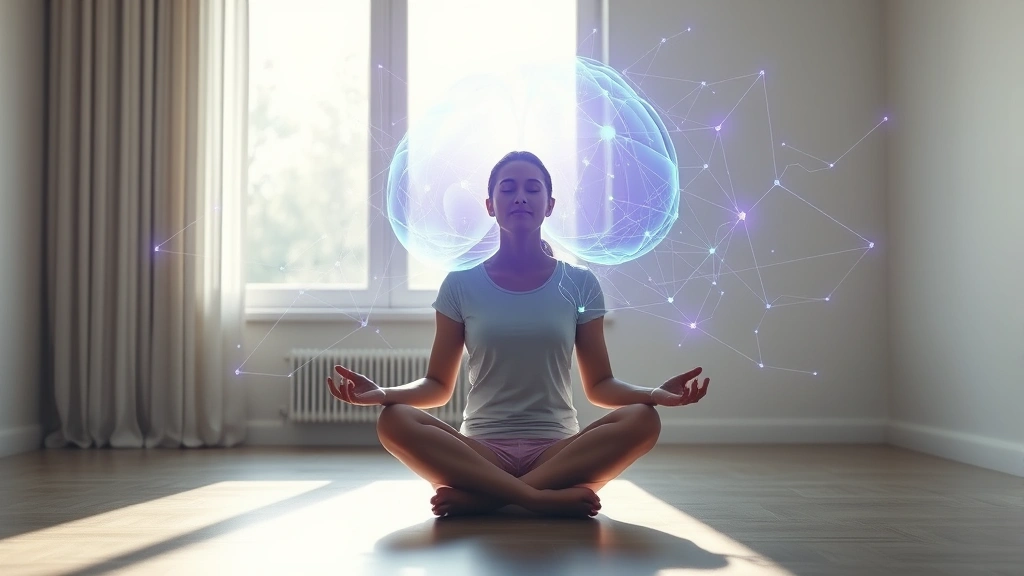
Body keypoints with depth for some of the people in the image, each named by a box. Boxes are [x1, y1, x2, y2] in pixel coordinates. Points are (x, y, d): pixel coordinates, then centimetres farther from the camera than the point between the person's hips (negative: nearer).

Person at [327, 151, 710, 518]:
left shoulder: (579, 284, 6)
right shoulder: (462, 284, 5)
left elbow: (599, 386, 6)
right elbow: (438, 386, 5)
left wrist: (655, 393, -15)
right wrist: (384, 393, -16)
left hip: (557, 450, 1)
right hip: (481, 451, 0)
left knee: (642, 420, -28)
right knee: (394, 421, -28)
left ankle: (482, 496, -27)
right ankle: (550, 498, -30)